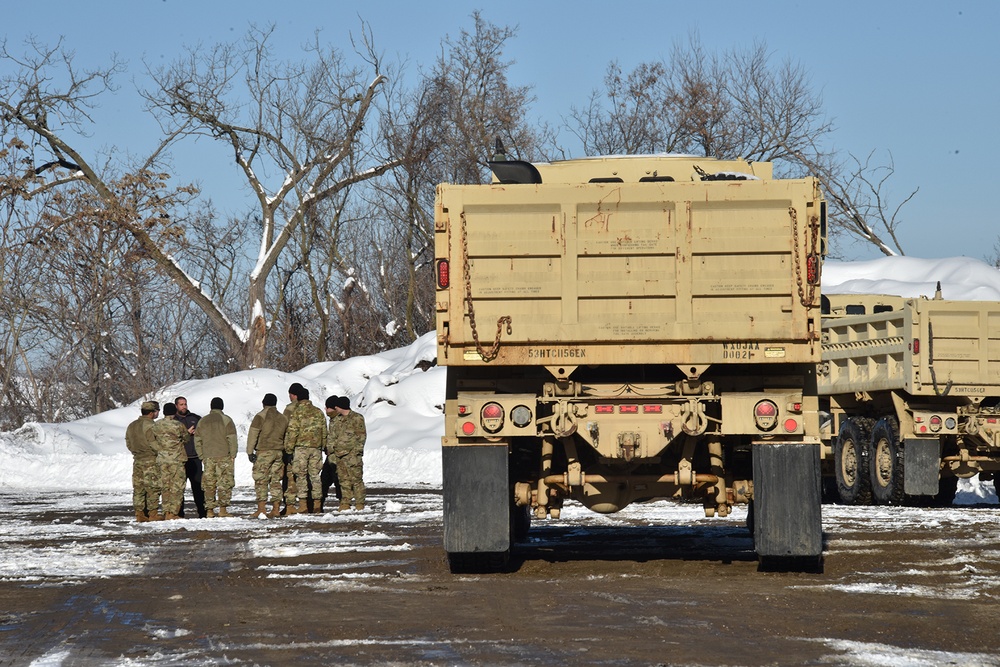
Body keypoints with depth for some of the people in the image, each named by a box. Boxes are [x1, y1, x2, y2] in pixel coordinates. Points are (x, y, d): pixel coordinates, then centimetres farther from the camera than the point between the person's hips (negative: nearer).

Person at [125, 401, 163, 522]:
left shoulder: (131, 426, 10)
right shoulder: (150, 426, -15)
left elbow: (128, 444, 15)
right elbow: (154, 444, -16)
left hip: (137, 459, 7)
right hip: (151, 460, -7)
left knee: (138, 487, 8)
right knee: (153, 487, -3)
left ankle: (139, 513, 9)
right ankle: (153, 513, -3)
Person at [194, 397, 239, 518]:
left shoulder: (202, 421, 12)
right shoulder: (225, 420, -1)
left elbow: (197, 441, 13)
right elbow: (232, 439, -6)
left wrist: (202, 457, 17)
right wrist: (233, 455, 0)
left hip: (208, 458, 4)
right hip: (224, 457, -4)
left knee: (209, 484, 5)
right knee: (225, 482, -2)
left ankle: (209, 510, 2)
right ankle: (223, 509, -8)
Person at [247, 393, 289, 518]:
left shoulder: (260, 416, -5)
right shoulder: (283, 418, 13)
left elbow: (253, 434, -8)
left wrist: (250, 451, -6)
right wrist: (286, 452, 23)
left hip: (264, 452, -6)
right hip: (279, 452, 6)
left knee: (261, 480, -5)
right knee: (276, 480, 9)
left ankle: (261, 508, -12)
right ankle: (276, 508, 5)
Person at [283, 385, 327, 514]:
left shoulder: (297, 412, -7)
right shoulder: (318, 412, 10)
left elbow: (292, 432, -11)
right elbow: (324, 431, 15)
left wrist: (288, 449, -6)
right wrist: (323, 446, 24)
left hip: (301, 447, -5)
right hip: (316, 447, 5)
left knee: (301, 475, -2)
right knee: (315, 474, 10)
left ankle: (303, 504, -7)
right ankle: (317, 503, 9)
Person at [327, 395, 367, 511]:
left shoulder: (357, 418, -1)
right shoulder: (335, 420, 17)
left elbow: (361, 436, -3)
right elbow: (332, 437, 20)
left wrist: (356, 451, -12)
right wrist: (330, 451, 9)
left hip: (352, 454, -6)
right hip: (339, 454, 6)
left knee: (356, 479, -6)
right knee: (344, 480, 5)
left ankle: (359, 504, -3)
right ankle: (345, 503, 8)